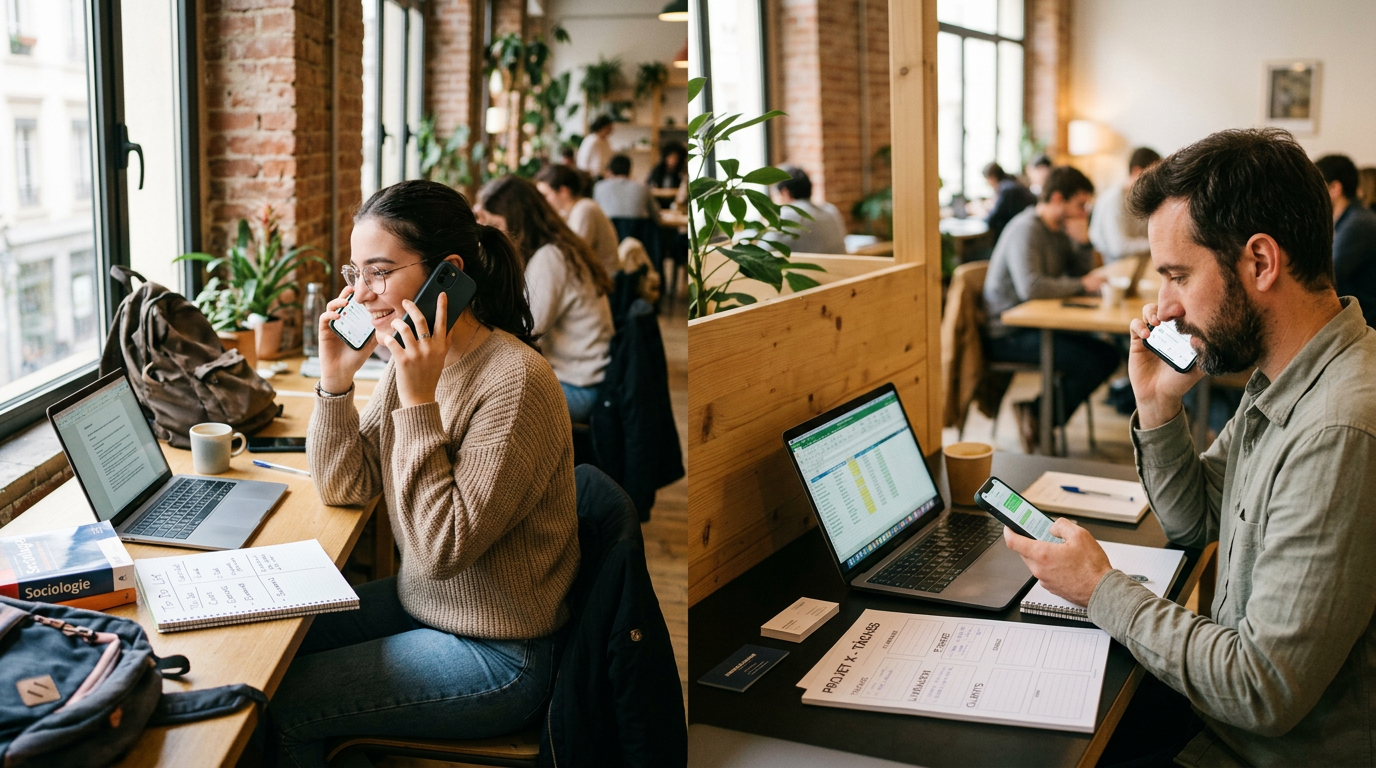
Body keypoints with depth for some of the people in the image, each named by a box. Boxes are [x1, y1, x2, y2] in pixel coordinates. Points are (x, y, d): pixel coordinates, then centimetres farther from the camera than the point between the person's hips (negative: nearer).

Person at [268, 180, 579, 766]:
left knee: (281, 707, -8)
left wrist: (418, 402, -29)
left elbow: (442, 549, -26)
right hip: (422, 604, 8)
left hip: (495, 656, -8)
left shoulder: (514, 382, -27)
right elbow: (344, 488, 4)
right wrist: (335, 379, -10)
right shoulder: (409, 358, 0)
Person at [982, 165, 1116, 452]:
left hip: (1037, 325, 10)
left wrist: (1083, 242, -2)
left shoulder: (1059, 231, 14)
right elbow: (1030, 287, -31)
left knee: (1108, 355, 1)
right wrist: (1082, 284, -21)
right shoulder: (1026, 229, -16)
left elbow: (1081, 272, 14)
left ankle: (1037, 412, 1)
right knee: (1089, 362, -21)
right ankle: (1041, 418, -1)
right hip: (1009, 334, -10)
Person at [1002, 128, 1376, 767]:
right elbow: (1191, 522, 14)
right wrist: (1157, 404, -3)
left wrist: (1101, 590, -16)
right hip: (1227, 707, 8)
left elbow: (1265, 694, -29)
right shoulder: (1279, 384, 2)